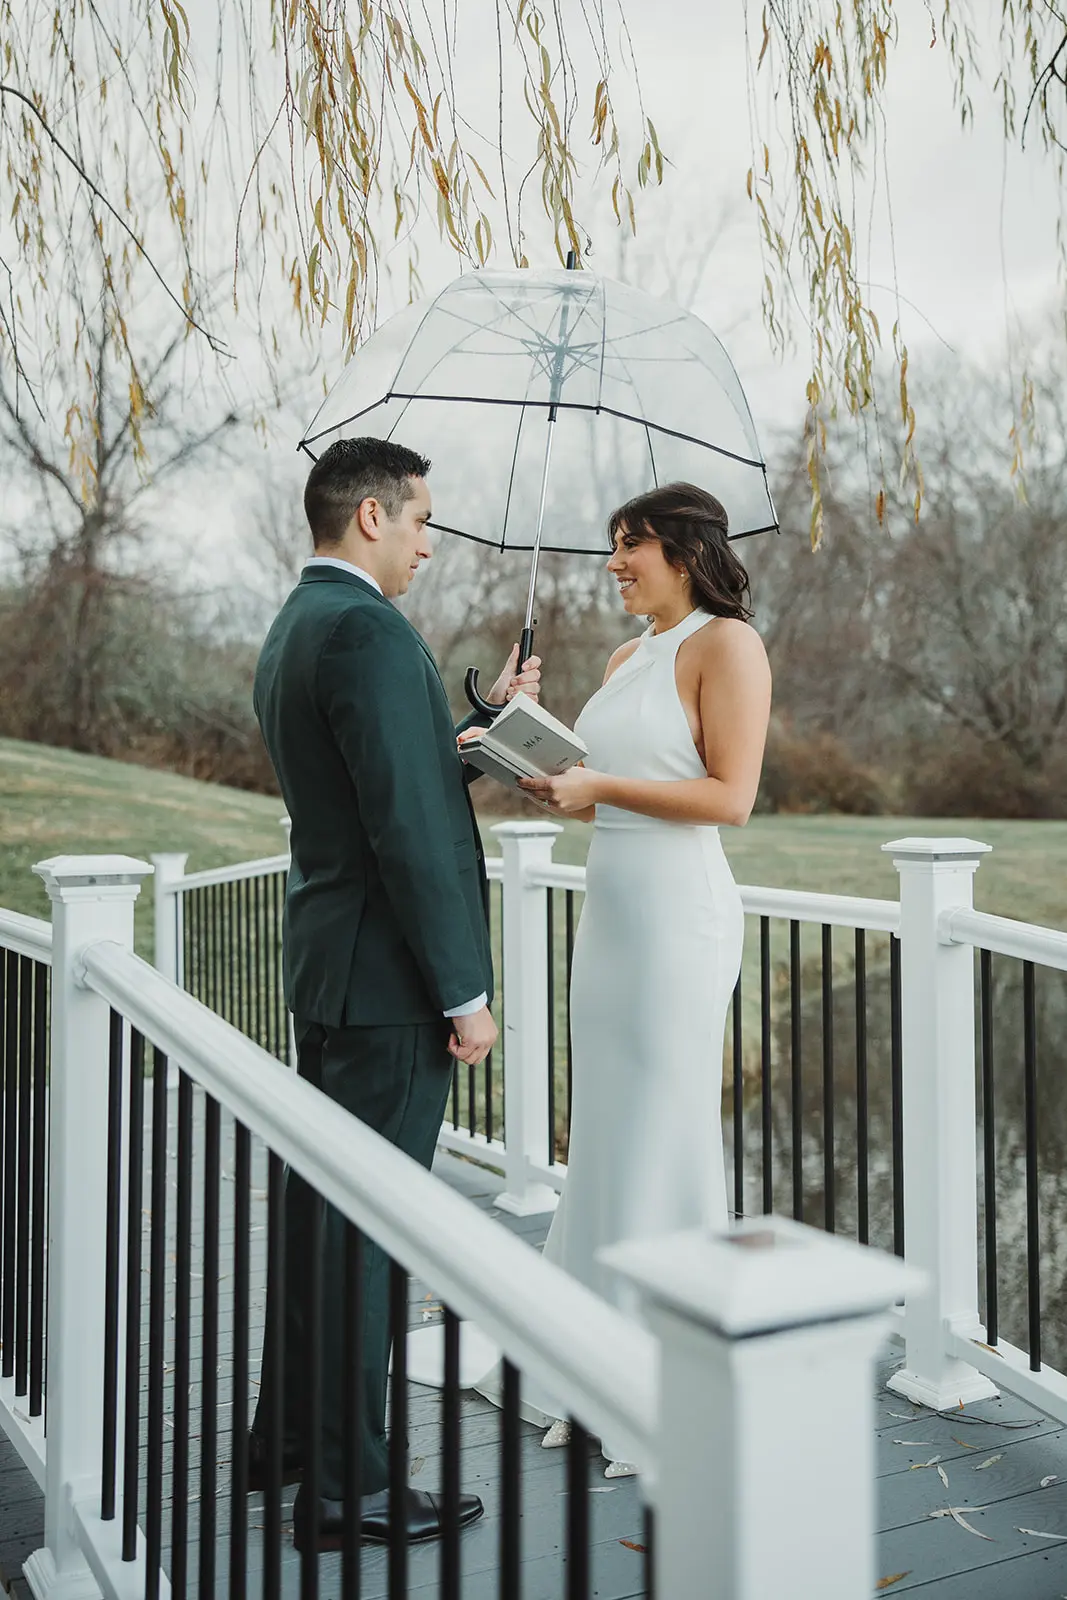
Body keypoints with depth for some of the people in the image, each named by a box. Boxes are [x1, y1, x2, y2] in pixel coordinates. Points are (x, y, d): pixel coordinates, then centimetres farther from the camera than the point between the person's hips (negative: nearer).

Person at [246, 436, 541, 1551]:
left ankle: (290, 1435, 34)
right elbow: (409, 829, -22)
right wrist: (463, 991, -18)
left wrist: (484, 715, 19)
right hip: (388, 975, -10)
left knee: (320, 1204, 19)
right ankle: (346, 1488, 12)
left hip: (326, 966, 11)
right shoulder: (367, 630, -17)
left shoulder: (291, 630, 15)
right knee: (369, 1221, -1)